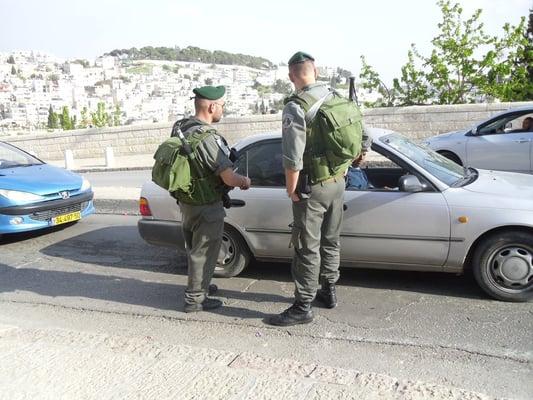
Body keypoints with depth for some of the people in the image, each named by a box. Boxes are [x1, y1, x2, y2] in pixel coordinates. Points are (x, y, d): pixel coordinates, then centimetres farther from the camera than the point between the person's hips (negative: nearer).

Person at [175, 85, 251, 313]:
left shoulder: (181, 127, 1)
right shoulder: (207, 137, -27)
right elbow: (229, 177, -30)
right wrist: (245, 181, -9)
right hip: (206, 207, -9)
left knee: (194, 247, 24)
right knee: (204, 251, 6)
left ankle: (199, 284, 42)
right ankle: (195, 298, 18)